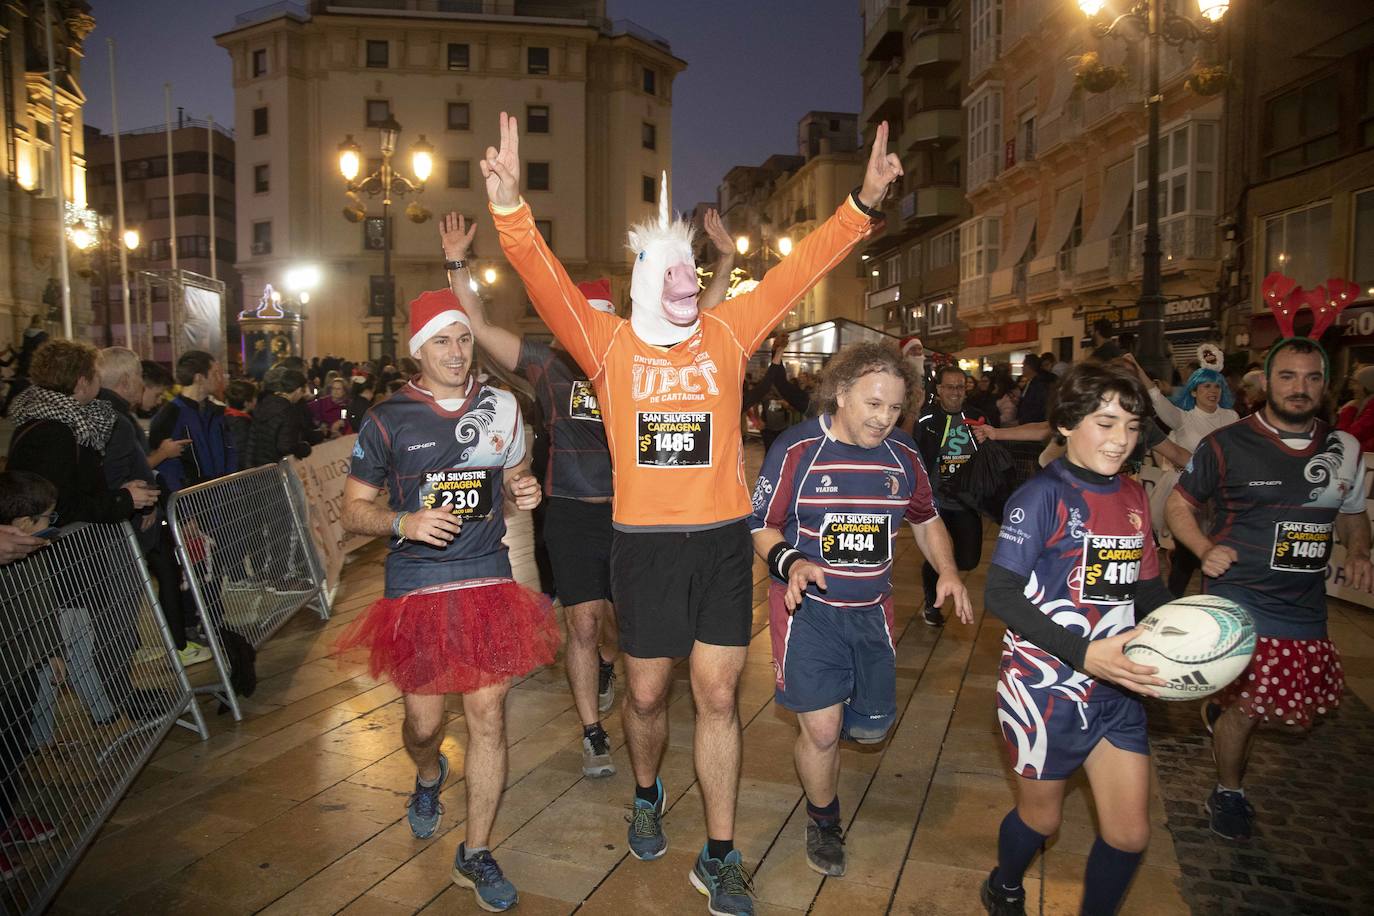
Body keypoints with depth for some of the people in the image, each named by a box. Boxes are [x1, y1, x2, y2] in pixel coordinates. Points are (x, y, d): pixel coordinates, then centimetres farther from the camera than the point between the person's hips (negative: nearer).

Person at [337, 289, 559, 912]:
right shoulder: (387, 421, -5)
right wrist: (404, 522, -20)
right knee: (424, 720, 11)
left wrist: (524, 491, -6)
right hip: (417, 587, -1)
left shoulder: (500, 408, 3)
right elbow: (354, 510, 0)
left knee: (488, 715, 2)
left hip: (489, 581, 1)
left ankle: (475, 854, 21)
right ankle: (429, 776, 50)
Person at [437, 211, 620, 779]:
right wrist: (457, 263, -11)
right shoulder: (548, 364, 0)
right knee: (582, 625, 2)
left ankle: (603, 661, 51)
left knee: (621, 618, 14)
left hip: (626, 513, 2)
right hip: (570, 514, -2)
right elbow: (478, 327, -5)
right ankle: (593, 734, 18)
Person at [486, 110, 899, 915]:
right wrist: (512, 210, -30)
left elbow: (800, 269, 0)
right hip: (644, 541, -1)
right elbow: (546, 282, -14)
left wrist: (863, 206, -8)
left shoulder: (727, 335, 2)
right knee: (647, 693, 14)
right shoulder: (609, 344, -2)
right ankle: (649, 795, 46)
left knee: (719, 694, 6)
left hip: (723, 538, 1)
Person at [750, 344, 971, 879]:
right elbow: (762, 527, -8)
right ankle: (824, 821, 24)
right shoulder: (796, 450, -14)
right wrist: (790, 562, -28)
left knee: (872, 726, 12)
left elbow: (926, 519, 15)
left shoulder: (903, 455, 1)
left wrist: (947, 571, -1)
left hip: (871, 609, 5)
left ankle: (814, 713, 47)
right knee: (822, 729, -6)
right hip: (808, 606, -5)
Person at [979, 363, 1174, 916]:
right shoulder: (1043, 496, -16)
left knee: (1130, 833, 10)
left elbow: (1146, 587, 15)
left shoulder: (1133, 497, 6)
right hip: (1045, 686, -6)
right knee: (1041, 817, 15)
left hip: (1116, 688, 6)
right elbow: (1000, 593, -23)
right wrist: (1084, 653, -31)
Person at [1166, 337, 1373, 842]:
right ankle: (1228, 794, 29)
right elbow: (1179, 504, 0)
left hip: (1307, 608, 5)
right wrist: (1205, 549, -16)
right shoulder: (1227, 445, -8)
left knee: (1308, 709, 12)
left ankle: (1223, 707, 43)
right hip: (1239, 603, -5)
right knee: (1246, 706, 1)